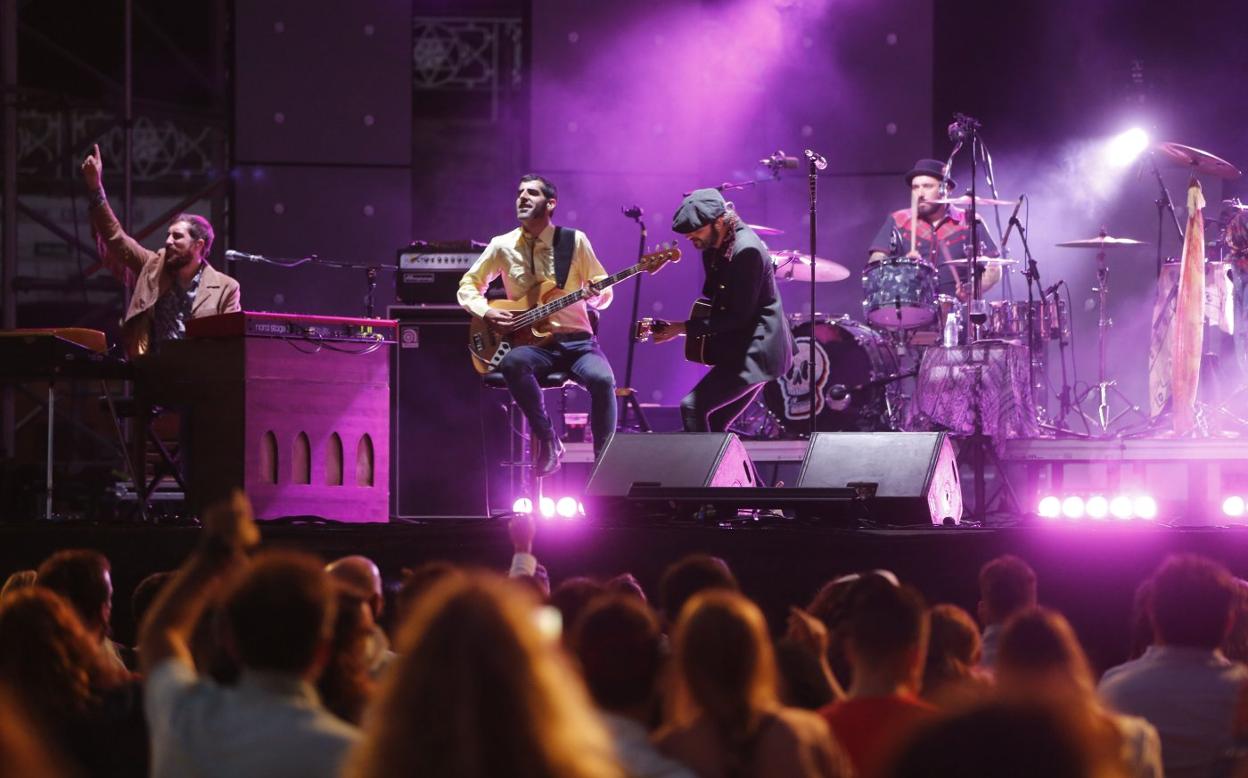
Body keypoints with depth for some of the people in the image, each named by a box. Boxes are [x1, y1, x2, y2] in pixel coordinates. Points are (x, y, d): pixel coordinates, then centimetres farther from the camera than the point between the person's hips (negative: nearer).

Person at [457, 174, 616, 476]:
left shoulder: (574, 241, 3)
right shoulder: (503, 246, 6)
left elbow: (604, 294, 7)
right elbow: (468, 285, 15)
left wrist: (596, 295, -18)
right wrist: (487, 312, -5)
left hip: (576, 341, 0)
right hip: (531, 343, 1)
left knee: (602, 380, -33)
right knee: (513, 363, -36)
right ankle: (546, 439, -19)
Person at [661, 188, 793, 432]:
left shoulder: (746, 250, -21)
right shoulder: (714, 248, 8)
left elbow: (739, 316, -21)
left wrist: (685, 328, -18)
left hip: (756, 353, -10)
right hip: (741, 351, 10)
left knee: (693, 407, -19)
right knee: (712, 426, 12)